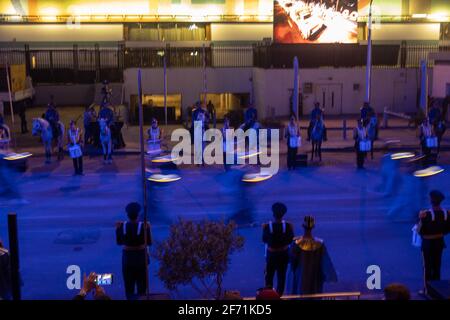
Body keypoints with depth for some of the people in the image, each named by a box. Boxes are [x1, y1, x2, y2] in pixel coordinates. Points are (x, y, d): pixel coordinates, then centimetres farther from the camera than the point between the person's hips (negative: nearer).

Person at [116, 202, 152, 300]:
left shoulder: (122, 226, -11)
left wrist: (117, 229, 8)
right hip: (141, 257, -1)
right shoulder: (143, 226, -15)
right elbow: (149, 243, -6)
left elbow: (119, 242, 0)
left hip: (127, 257, 1)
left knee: (129, 284, 14)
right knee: (142, 283, 15)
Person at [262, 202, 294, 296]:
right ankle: (279, 294, 28)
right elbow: (290, 240, -8)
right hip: (284, 254, 1)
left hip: (271, 254, -1)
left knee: (269, 274, 20)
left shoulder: (267, 226, -21)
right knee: (281, 275, 17)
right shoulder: (288, 226, -18)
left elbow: (264, 240, -8)